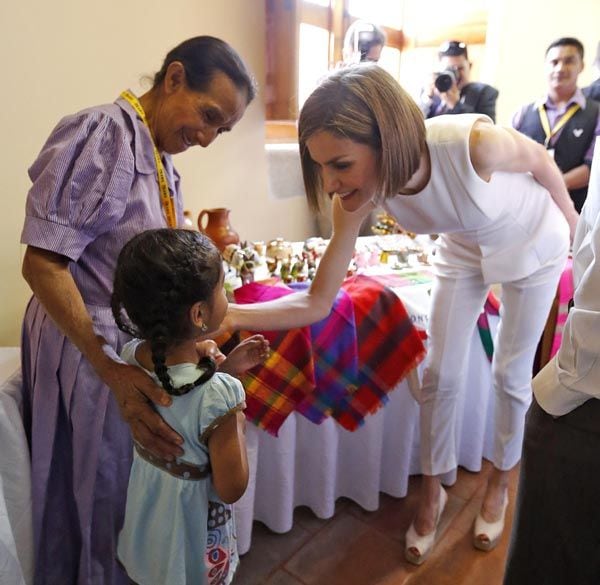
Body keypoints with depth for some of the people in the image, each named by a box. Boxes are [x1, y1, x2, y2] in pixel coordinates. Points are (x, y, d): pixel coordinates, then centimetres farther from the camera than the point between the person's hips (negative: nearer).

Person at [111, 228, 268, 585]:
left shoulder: (131, 355, -19)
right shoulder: (218, 395, -38)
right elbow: (231, 489, -24)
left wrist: (227, 365, -3)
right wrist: (237, 421, -15)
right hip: (192, 532, -5)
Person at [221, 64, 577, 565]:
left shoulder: (474, 143, -42)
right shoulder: (358, 194, -29)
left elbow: (540, 159, -17)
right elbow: (317, 303, -28)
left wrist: (570, 219, 1)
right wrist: (230, 315, -42)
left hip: (532, 244, -2)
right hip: (465, 250, 3)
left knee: (511, 375, 7)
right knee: (440, 375, 4)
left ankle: (500, 483, 35)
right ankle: (432, 492, 28)